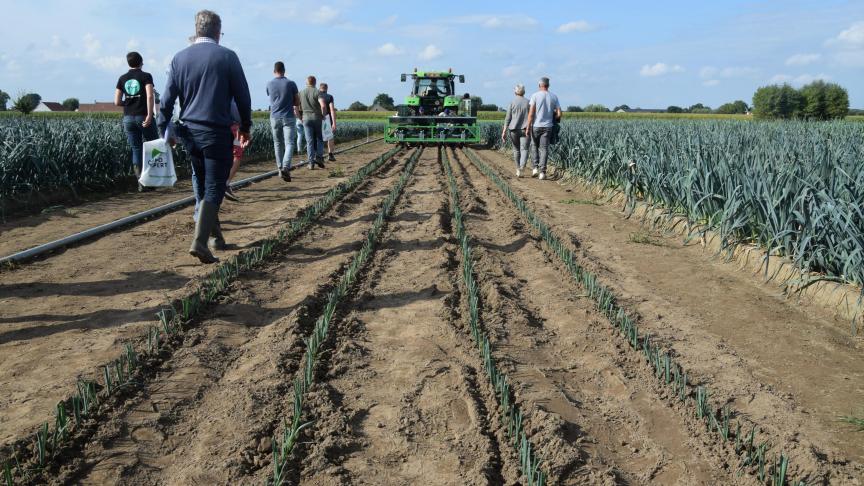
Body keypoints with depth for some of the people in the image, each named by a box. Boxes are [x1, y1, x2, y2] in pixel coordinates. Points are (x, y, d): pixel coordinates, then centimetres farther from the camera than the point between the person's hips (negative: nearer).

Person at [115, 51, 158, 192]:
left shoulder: (122, 79, 10)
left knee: (136, 149, 8)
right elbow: (150, 96, -17)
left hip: (128, 118, 4)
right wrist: (149, 115, -20)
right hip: (143, 116, -4)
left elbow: (117, 102, 5)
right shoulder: (146, 76, -2)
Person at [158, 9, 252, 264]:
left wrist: (165, 130, 14)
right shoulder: (227, 57, -5)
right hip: (217, 132, -4)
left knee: (200, 182, 20)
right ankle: (200, 241, -14)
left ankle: (215, 235, 28)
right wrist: (245, 126, 12)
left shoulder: (179, 58, 4)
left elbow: (167, 99, 4)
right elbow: (243, 97, -1)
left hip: (188, 132, 4)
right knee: (214, 188, -1)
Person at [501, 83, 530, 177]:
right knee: (524, 150, -6)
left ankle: (518, 170, 25)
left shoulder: (512, 103, -1)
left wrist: (504, 131, -4)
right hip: (525, 130, 0)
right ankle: (521, 168, -30)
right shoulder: (528, 102, 2)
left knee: (516, 149, 16)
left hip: (513, 130, 0)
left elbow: (507, 118, -5)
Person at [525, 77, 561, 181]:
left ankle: (536, 167, 8)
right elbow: (559, 114, 2)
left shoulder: (535, 96, -6)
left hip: (536, 126, -2)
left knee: (534, 146, 17)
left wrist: (528, 127, -8)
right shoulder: (554, 97, 4)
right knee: (544, 148, 3)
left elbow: (531, 113, -11)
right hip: (548, 127, 2)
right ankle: (542, 171, -4)